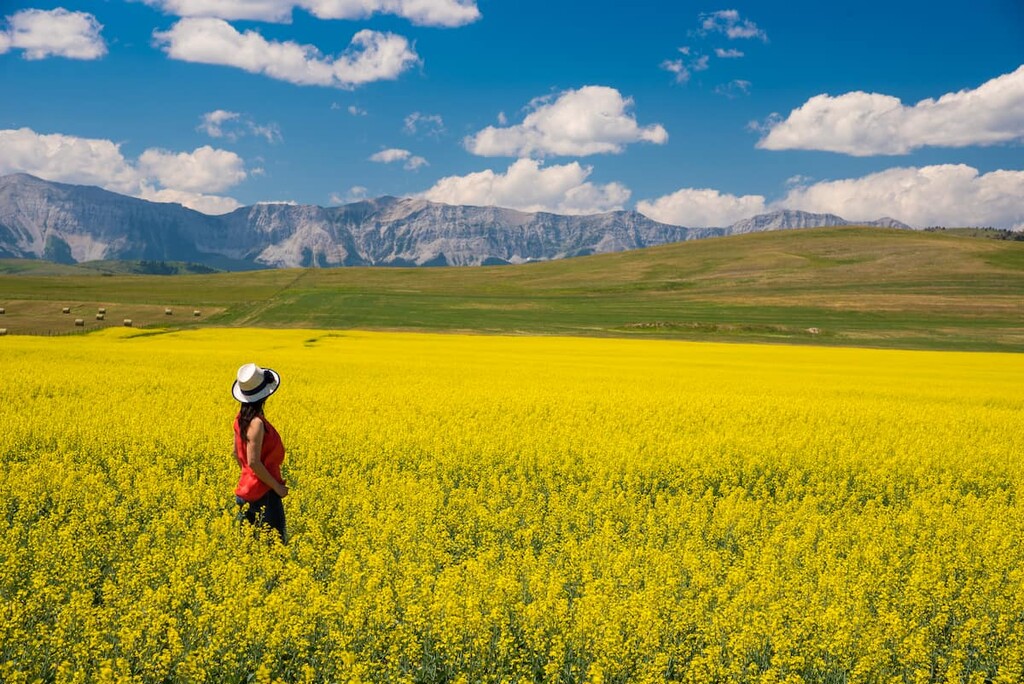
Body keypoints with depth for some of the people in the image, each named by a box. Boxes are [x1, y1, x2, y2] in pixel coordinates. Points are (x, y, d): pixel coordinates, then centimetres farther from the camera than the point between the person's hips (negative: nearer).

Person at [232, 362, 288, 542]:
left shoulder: (241, 418, 5)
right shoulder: (256, 423, -22)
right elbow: (254, 462, -24)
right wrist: (277, 486, -16)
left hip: (245, 489, 9)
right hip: (264, 493, -9)